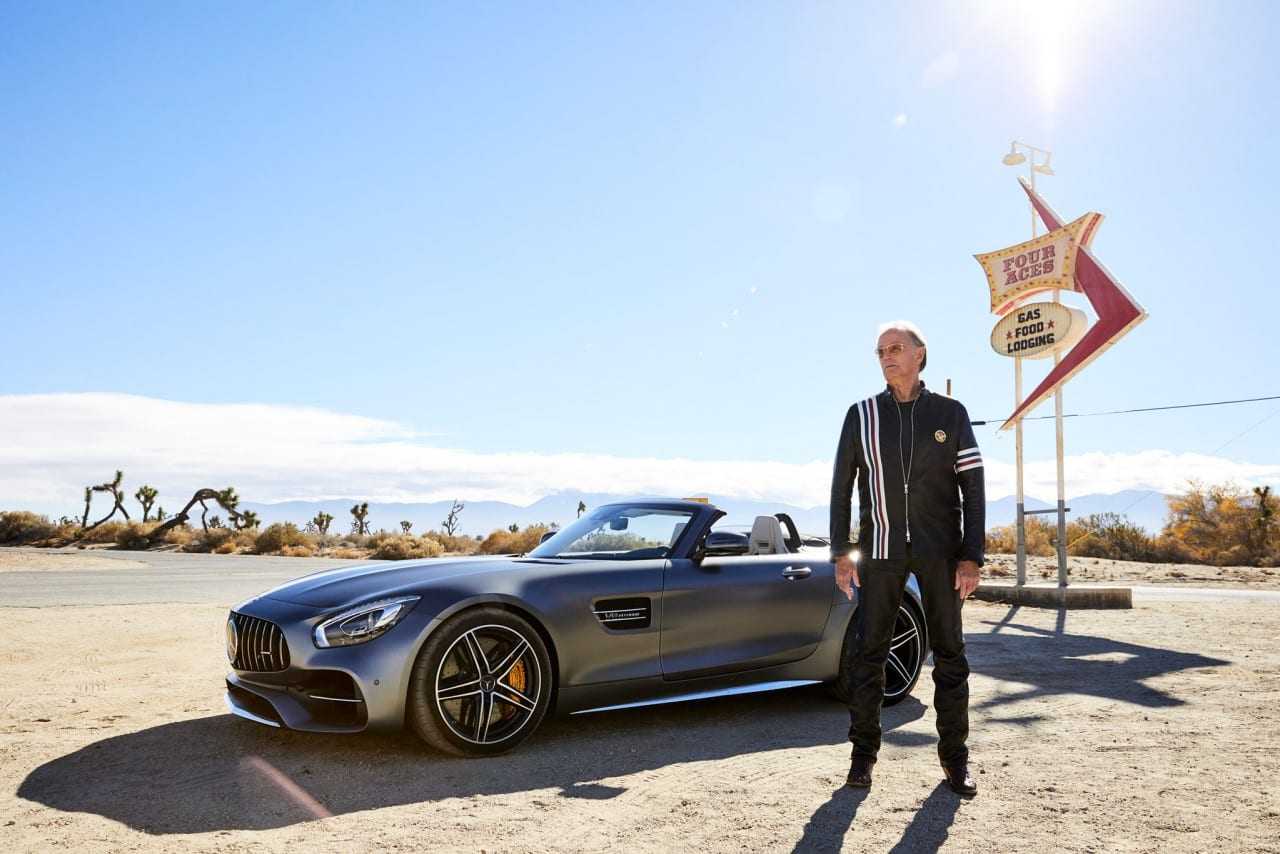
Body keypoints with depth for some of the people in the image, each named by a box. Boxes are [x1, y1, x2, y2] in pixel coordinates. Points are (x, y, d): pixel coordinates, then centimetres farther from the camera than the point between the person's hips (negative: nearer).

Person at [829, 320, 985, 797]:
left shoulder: (950, 413, 4)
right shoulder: (862, 414, 5)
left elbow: (972, 487, 2)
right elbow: (841, 486, 6)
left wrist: (972, 557, -5)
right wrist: (841, 553, -1)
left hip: (939, 549, 0)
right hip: (879, 548, 0)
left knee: (949, 653, 5)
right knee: (868, 651, 2)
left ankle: (954, 756, 16)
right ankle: (863, 752, 13)